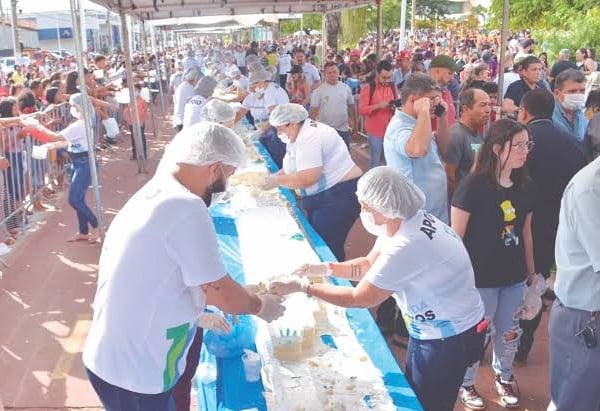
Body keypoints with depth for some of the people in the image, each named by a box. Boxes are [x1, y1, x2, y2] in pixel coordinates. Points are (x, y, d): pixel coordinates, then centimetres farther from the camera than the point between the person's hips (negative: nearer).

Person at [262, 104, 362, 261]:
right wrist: (277, 175, 0)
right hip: (322, 197, 11)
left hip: (340, 196, -11)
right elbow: (294, 167, 17)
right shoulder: (299, 134, 10)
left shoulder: (309, 139, -22)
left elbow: (307, 178, -28)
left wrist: (277, 181, -17)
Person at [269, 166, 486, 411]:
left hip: (449, 338, -9)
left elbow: (360, 298, -25)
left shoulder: (407, 247, -35)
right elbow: (369, 265, 8)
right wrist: (322, 268, -6)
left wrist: (303, 287, -18)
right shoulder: (404, 221, -5)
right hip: (431, 329, 9)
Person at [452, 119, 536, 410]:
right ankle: (466, 384, 36)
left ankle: (504, 377, 46)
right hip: (479, 278, -5)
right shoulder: (473, 186, -18)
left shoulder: (524, 187, 1)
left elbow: (526, 233, 11)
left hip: (514, 277, 6)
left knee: (510, 333, 19)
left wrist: (532, 271, 16)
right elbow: (455, 237, -15)